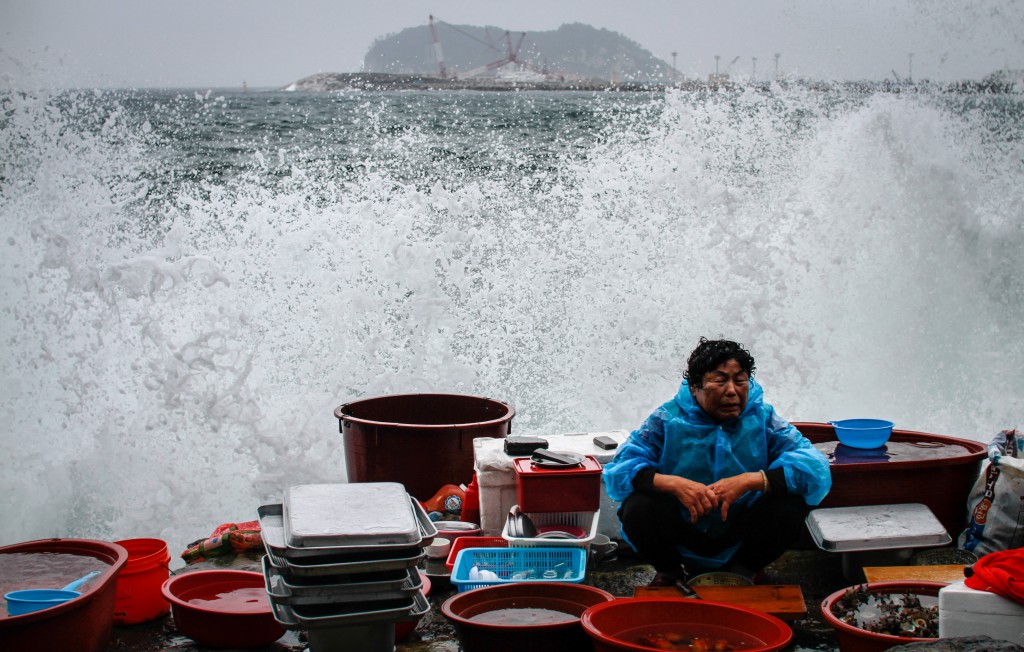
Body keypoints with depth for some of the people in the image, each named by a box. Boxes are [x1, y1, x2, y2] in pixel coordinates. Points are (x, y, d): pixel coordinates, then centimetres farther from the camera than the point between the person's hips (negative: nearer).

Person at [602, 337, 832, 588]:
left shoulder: (763, 419, -7)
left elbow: (816, 469, -20)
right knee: (638, 508, -29)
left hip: (740, 538, 1)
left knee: (791, 504, -24)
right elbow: (617, 471, -17)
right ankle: (670, 572, 5)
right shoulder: (667, 419, -9)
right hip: (683, 534, -1)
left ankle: (743, 572, 5)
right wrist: (673, 484, -34)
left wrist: (749, 480, -33)